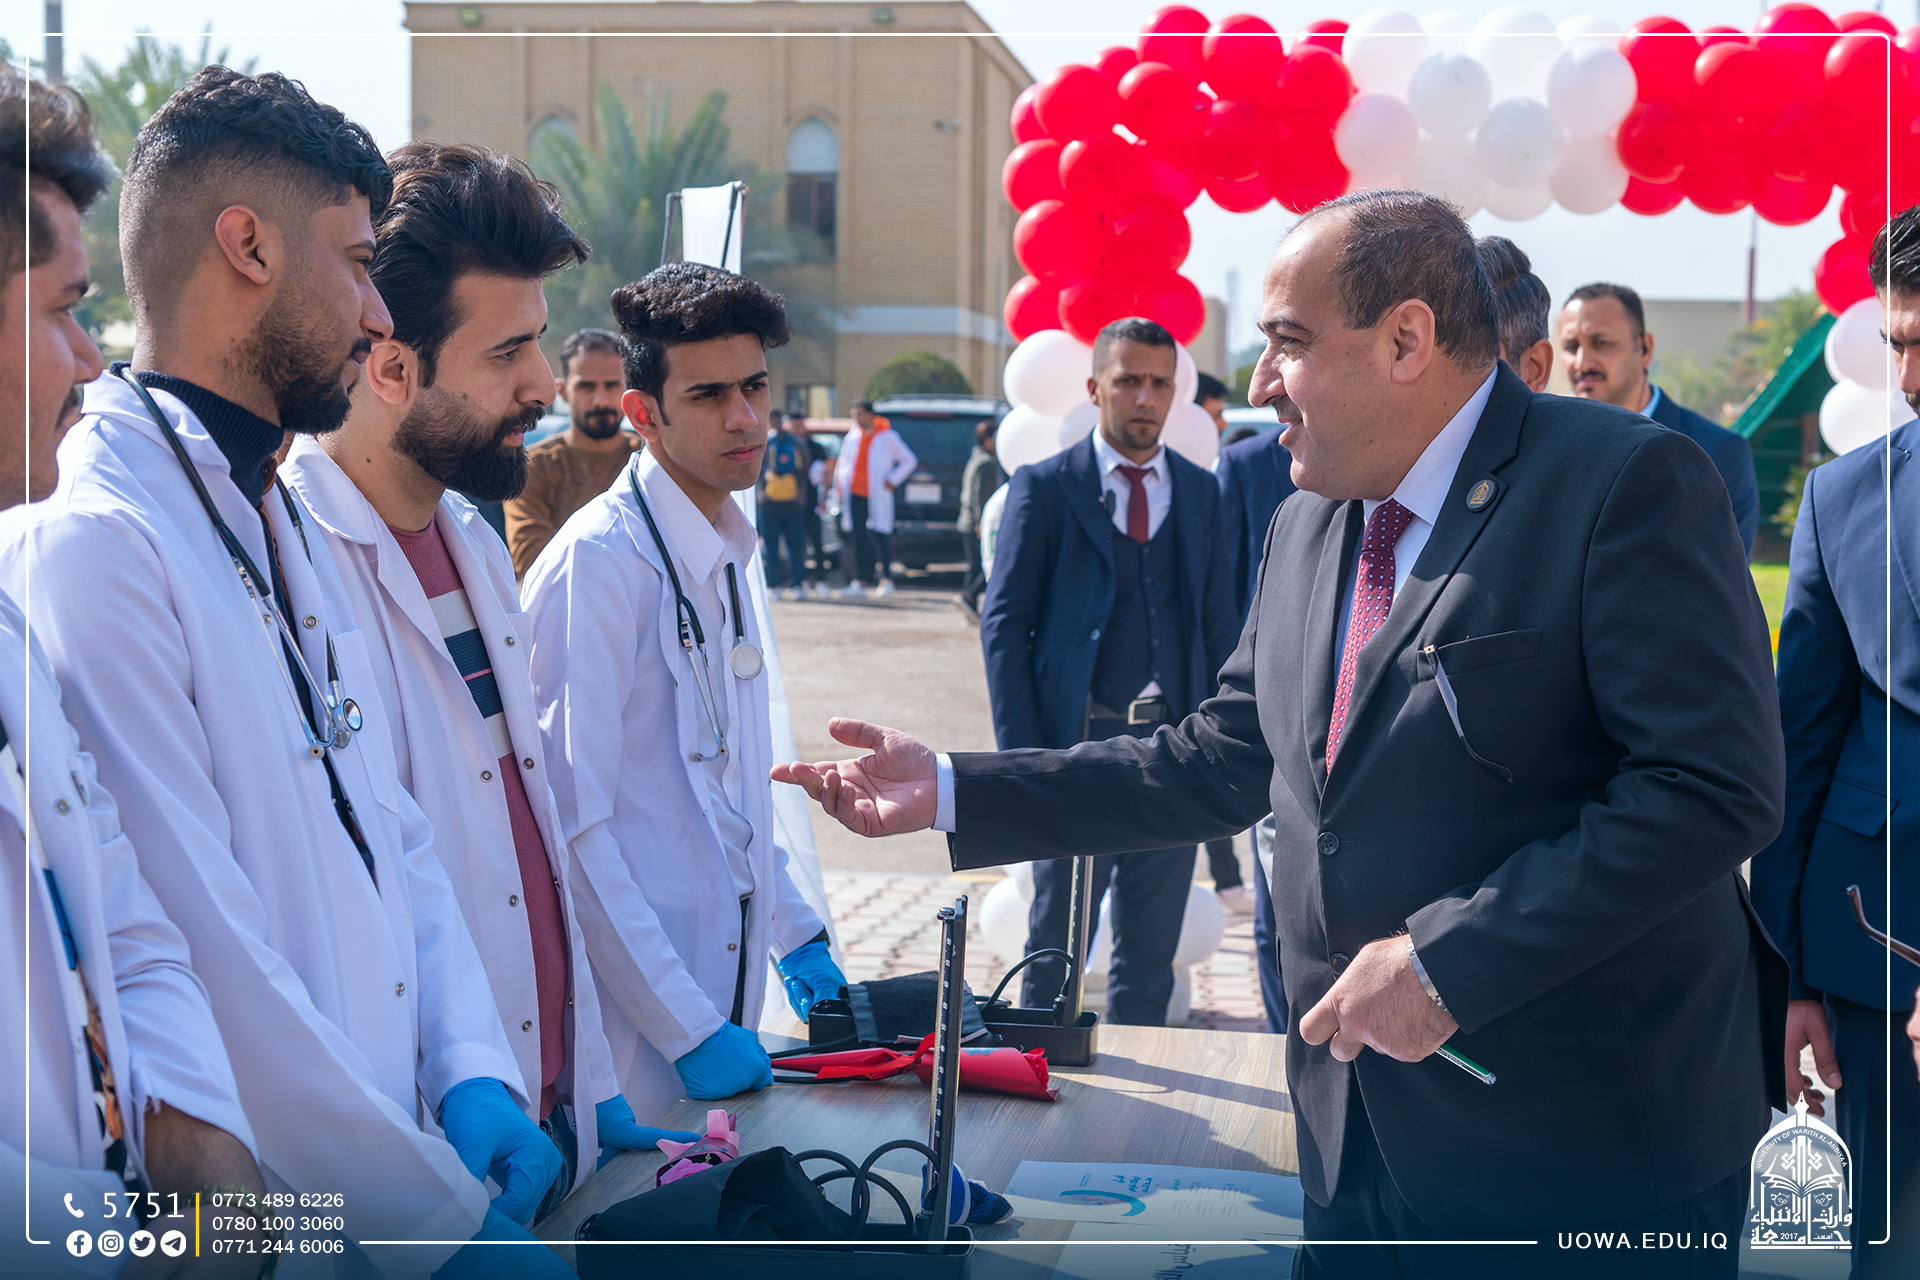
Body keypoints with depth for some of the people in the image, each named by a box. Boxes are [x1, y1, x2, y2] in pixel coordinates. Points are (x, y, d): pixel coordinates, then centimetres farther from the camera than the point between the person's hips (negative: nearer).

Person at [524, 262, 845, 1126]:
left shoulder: (725, 554, 12)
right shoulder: (599, 561, -16)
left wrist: (795, 934, 16)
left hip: (723, 989, 8)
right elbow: (572, 824, -20)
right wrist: (688, 1028, -21)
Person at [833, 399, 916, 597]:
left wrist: (892, 480, -4)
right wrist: (840, 483, 10)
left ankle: (886, 580, 10)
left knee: (880, 537, -3)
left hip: (876, 497, -4)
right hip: (854, 495, 4)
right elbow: (844, 461, 25)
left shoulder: (887, 437, -2)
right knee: (858, 539, 1)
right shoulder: (852, 437, 10)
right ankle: (860, 581, 3)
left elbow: (909, 460, 5)